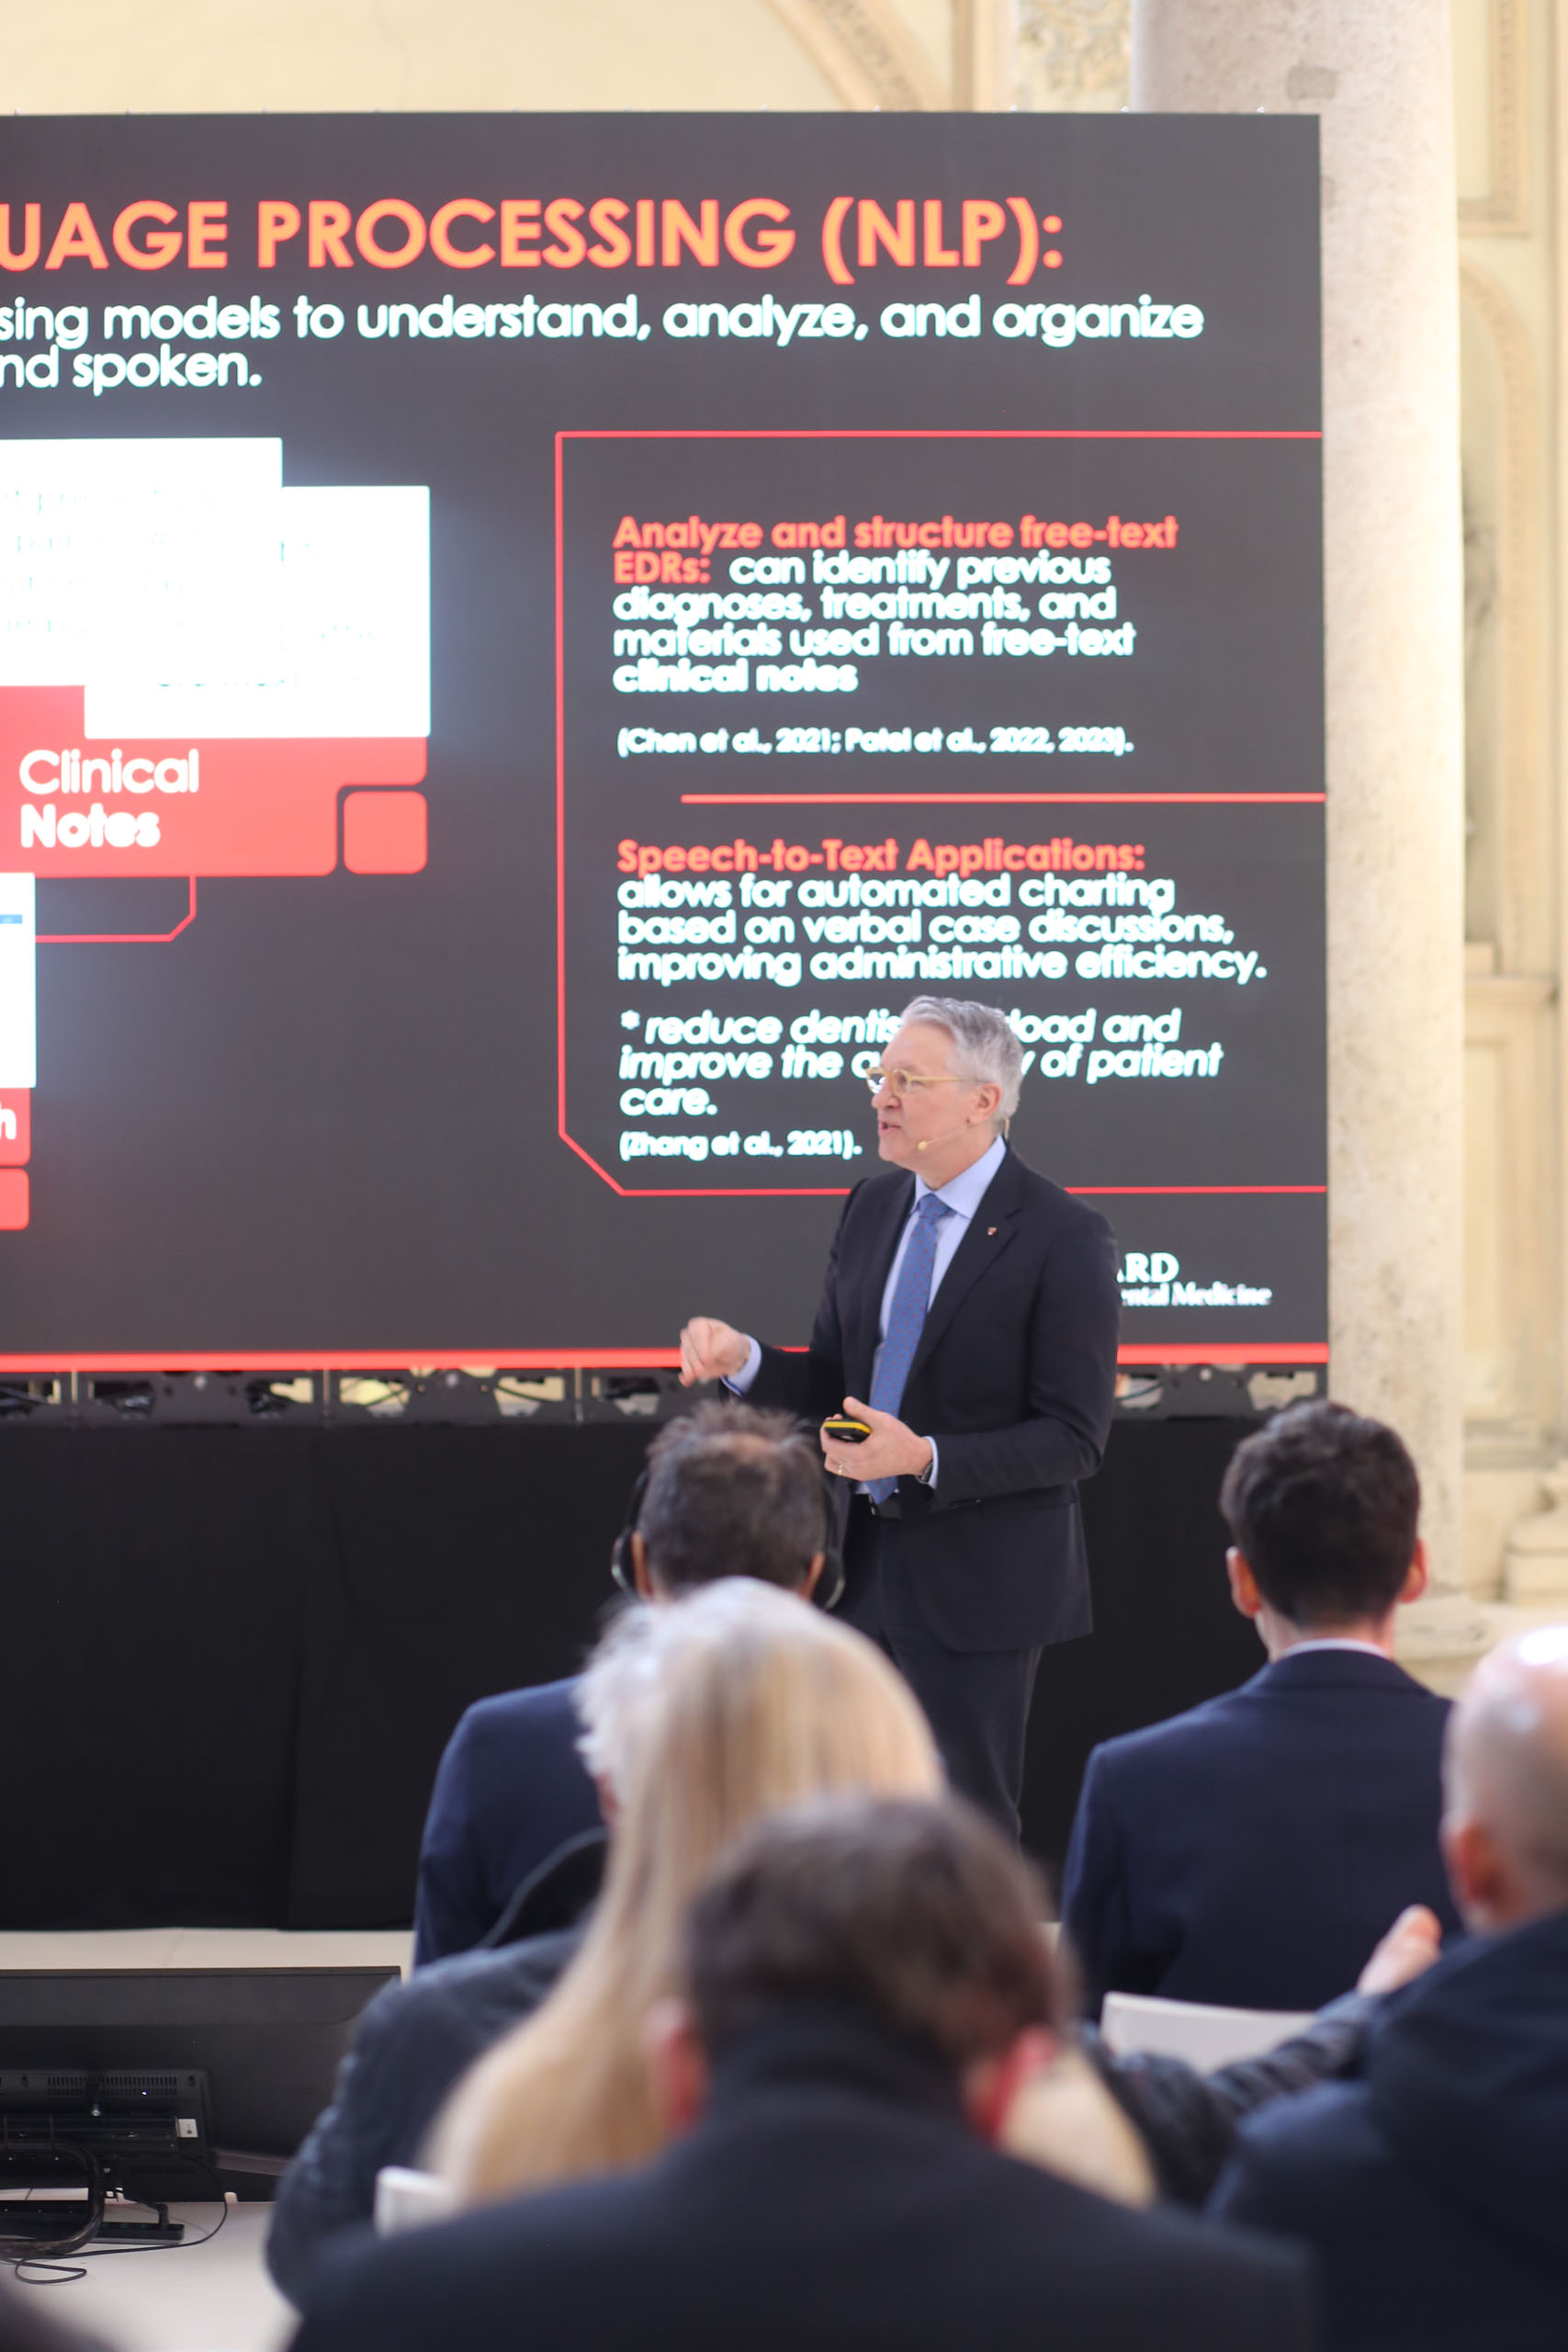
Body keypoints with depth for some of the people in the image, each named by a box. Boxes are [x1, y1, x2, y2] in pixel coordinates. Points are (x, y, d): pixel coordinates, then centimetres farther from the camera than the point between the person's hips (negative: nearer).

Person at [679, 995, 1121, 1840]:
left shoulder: (1064, 1237, -13)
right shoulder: (872, 1208, 8)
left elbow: (1075, 1439, -15)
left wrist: (926, 1459, -25)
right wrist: (744, 1359, -7)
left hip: (977, 1584, -6)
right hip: (871, 1570, 7)